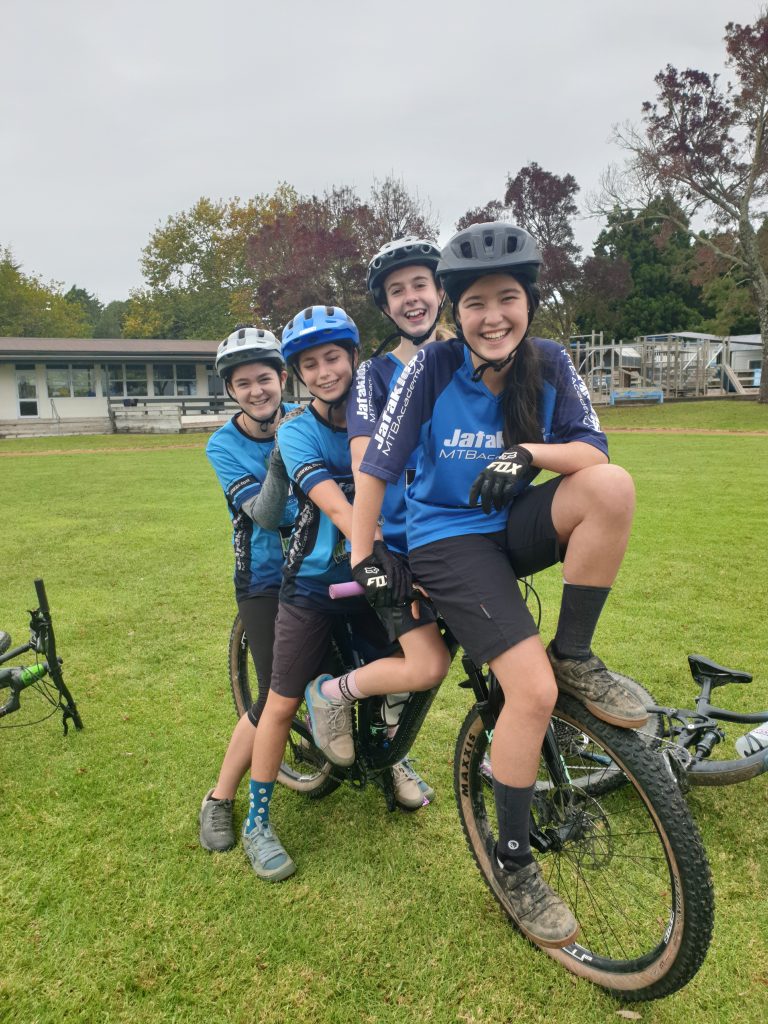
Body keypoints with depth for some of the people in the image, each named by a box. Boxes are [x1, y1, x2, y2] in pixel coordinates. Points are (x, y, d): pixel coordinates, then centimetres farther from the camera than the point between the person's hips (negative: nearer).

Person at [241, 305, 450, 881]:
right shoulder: (296, 432, -9)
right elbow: (335, 504, -23)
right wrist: (379, 553, -35)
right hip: (315, 579, -2)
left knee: (431, 664, -15)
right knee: (282, 703, 4)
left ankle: (333, 694, 12)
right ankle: (258, 824, 25)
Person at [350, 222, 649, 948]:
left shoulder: (548, 364, -4)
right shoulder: (433, 368, -14)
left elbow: (593, 452, -9)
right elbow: (376, 465, -11)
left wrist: (527, 453, -27)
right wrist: (363, 558, -7)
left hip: (514, 523, 4)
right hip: (447, 539, -4)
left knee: (612, 486, -27)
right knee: (533, 692, -18)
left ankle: (575, 658, -9)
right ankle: (513, 861, 7)